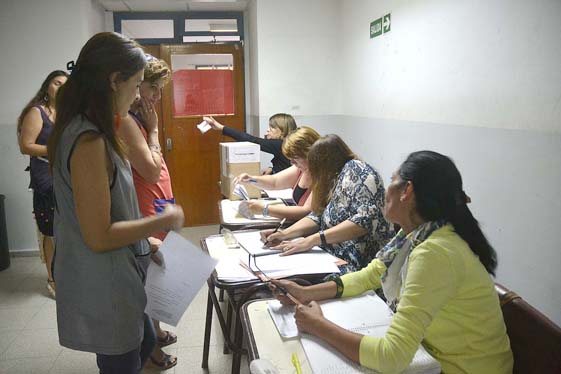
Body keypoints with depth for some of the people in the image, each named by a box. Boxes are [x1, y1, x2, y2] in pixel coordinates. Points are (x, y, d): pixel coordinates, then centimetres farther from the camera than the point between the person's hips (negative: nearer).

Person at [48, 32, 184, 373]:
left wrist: (146, 239, 11)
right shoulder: (88, 141, -26)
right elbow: (99, 236, -26)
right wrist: (163, 222, -16)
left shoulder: (85, 131, 5)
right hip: (102, 290, -9)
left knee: (145, 342, 27)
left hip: (114, 278, 10)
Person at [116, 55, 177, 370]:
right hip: (146, 215, -10)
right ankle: (150, 347, 25)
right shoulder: (125, 120, -21)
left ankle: (156, 332, 41)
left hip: (158, 209, 10)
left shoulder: (138, 117, 10)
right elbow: (152, 171, -20)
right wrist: (153, 131, -14)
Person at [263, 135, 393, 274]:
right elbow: (318, 216, 15)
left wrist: (313, 239, -23)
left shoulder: (354, 168, -8)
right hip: (334, 257, 8)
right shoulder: (333, 180, 17)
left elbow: (366, 218, -21)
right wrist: (285, 233, -1)